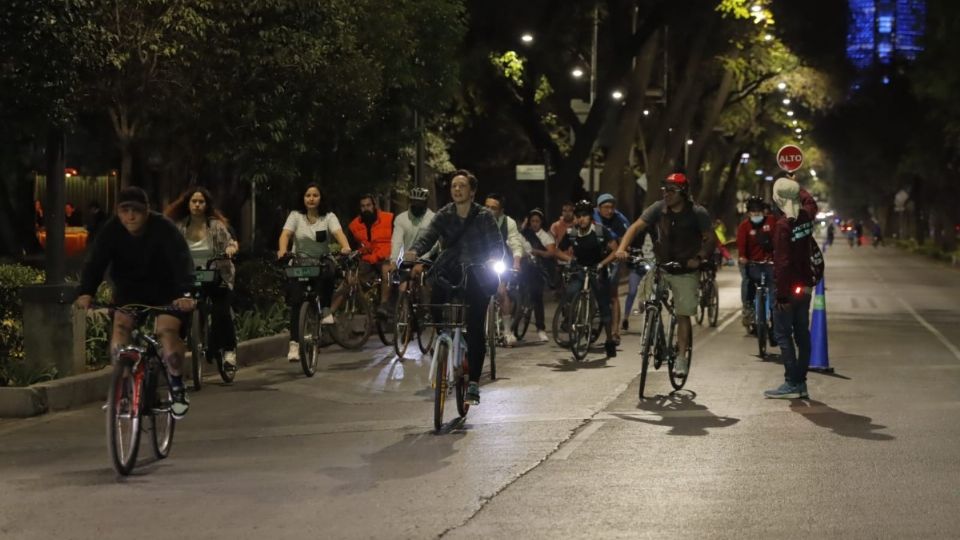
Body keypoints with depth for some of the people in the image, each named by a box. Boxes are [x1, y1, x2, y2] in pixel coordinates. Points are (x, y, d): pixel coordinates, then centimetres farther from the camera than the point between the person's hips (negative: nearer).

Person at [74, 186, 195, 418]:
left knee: (167, 330, -23)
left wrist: (185, 294, -52)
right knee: (120, 326, -20)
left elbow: (180, 260, -35)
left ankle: (177, 385, -2)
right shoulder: (111, 230, -15)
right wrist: (85, 293, -42)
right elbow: (96, 262, -24)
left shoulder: (164, 228, -24)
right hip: (129, 288, 3)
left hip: (165, 289, -3)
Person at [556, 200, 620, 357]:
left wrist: (603, 263, -25)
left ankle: (610, 341, 9)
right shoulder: (571, 233, -9)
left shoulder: (601, 231, -15)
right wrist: (569, 258, -16)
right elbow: (559, 251, 3)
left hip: (598, 271, -1)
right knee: (570, 293, -28)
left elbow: (615, 250, -14)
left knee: (604, 305, -1)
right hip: (579, 270, 1)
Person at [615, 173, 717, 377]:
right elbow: (636, 227, -12)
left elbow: (711, 239, -10)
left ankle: (682, 358, 6)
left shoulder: (697, 213, -13)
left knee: (683, 315, -2)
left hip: (686, 271, -2)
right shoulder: (659, 208, -7)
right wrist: (622, 248, -28)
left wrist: (699, 258, -26)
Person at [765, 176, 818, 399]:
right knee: (802, 334, 10)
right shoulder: (806, 216, 2)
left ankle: (792, 383, -7)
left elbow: (782, 262, -22)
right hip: (805, 285, 8)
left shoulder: (783, 224, -20)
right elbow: (810, 203, 30)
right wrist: (795, 187, 42)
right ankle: (801, 383, 13)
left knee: (783, 334, -3)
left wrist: (781, 294, -20)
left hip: (789, 288, -8)